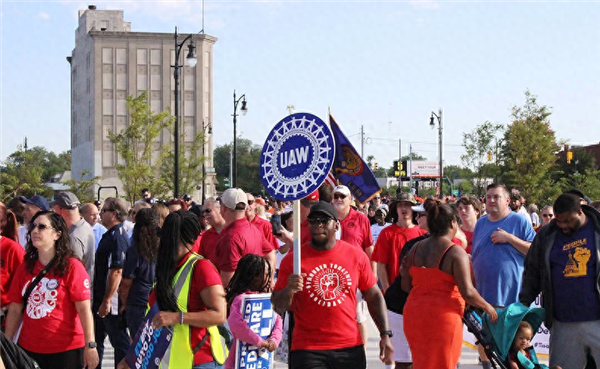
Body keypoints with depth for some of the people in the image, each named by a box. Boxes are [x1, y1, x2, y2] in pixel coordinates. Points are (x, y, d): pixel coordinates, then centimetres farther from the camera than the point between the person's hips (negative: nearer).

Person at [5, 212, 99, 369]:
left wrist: (90, 346, -18)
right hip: (28, 348, 4)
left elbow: (84, 309, -12)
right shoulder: (24, 268, 8)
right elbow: (15, 310, 8)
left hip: (66, 350, -4)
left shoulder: (72, 267, -7)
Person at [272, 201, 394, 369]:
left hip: (350, 348, 3)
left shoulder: (357, 255, 3)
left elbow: (374, 296, 9)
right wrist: (289, 290, -21)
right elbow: (279, 307, 0)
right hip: (308, 350, -2)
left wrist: (385, 334, 2)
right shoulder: (293, 259, -3)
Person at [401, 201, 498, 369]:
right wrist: (488, 307, -2)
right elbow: (467, 292, -16)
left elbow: (406, 285, 9)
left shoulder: (416, 249, 6)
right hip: (443, 317, -6)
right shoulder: (456, 252, -11)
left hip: (414, 315, 6)